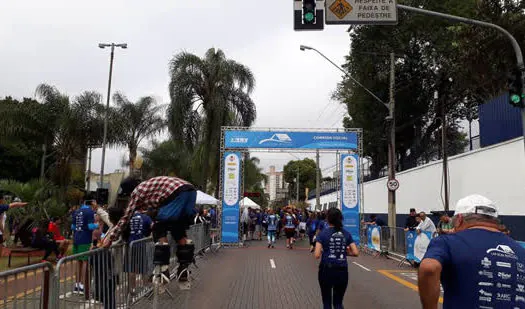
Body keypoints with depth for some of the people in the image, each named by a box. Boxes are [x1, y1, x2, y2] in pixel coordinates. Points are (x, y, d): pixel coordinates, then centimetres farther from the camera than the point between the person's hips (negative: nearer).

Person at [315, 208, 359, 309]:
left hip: (326, 270, -2)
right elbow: (356, 253, -3)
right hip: (342, 271, 2)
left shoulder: (323, 233, -7)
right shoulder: (346, 234, 2)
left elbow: (317, 255, -13)